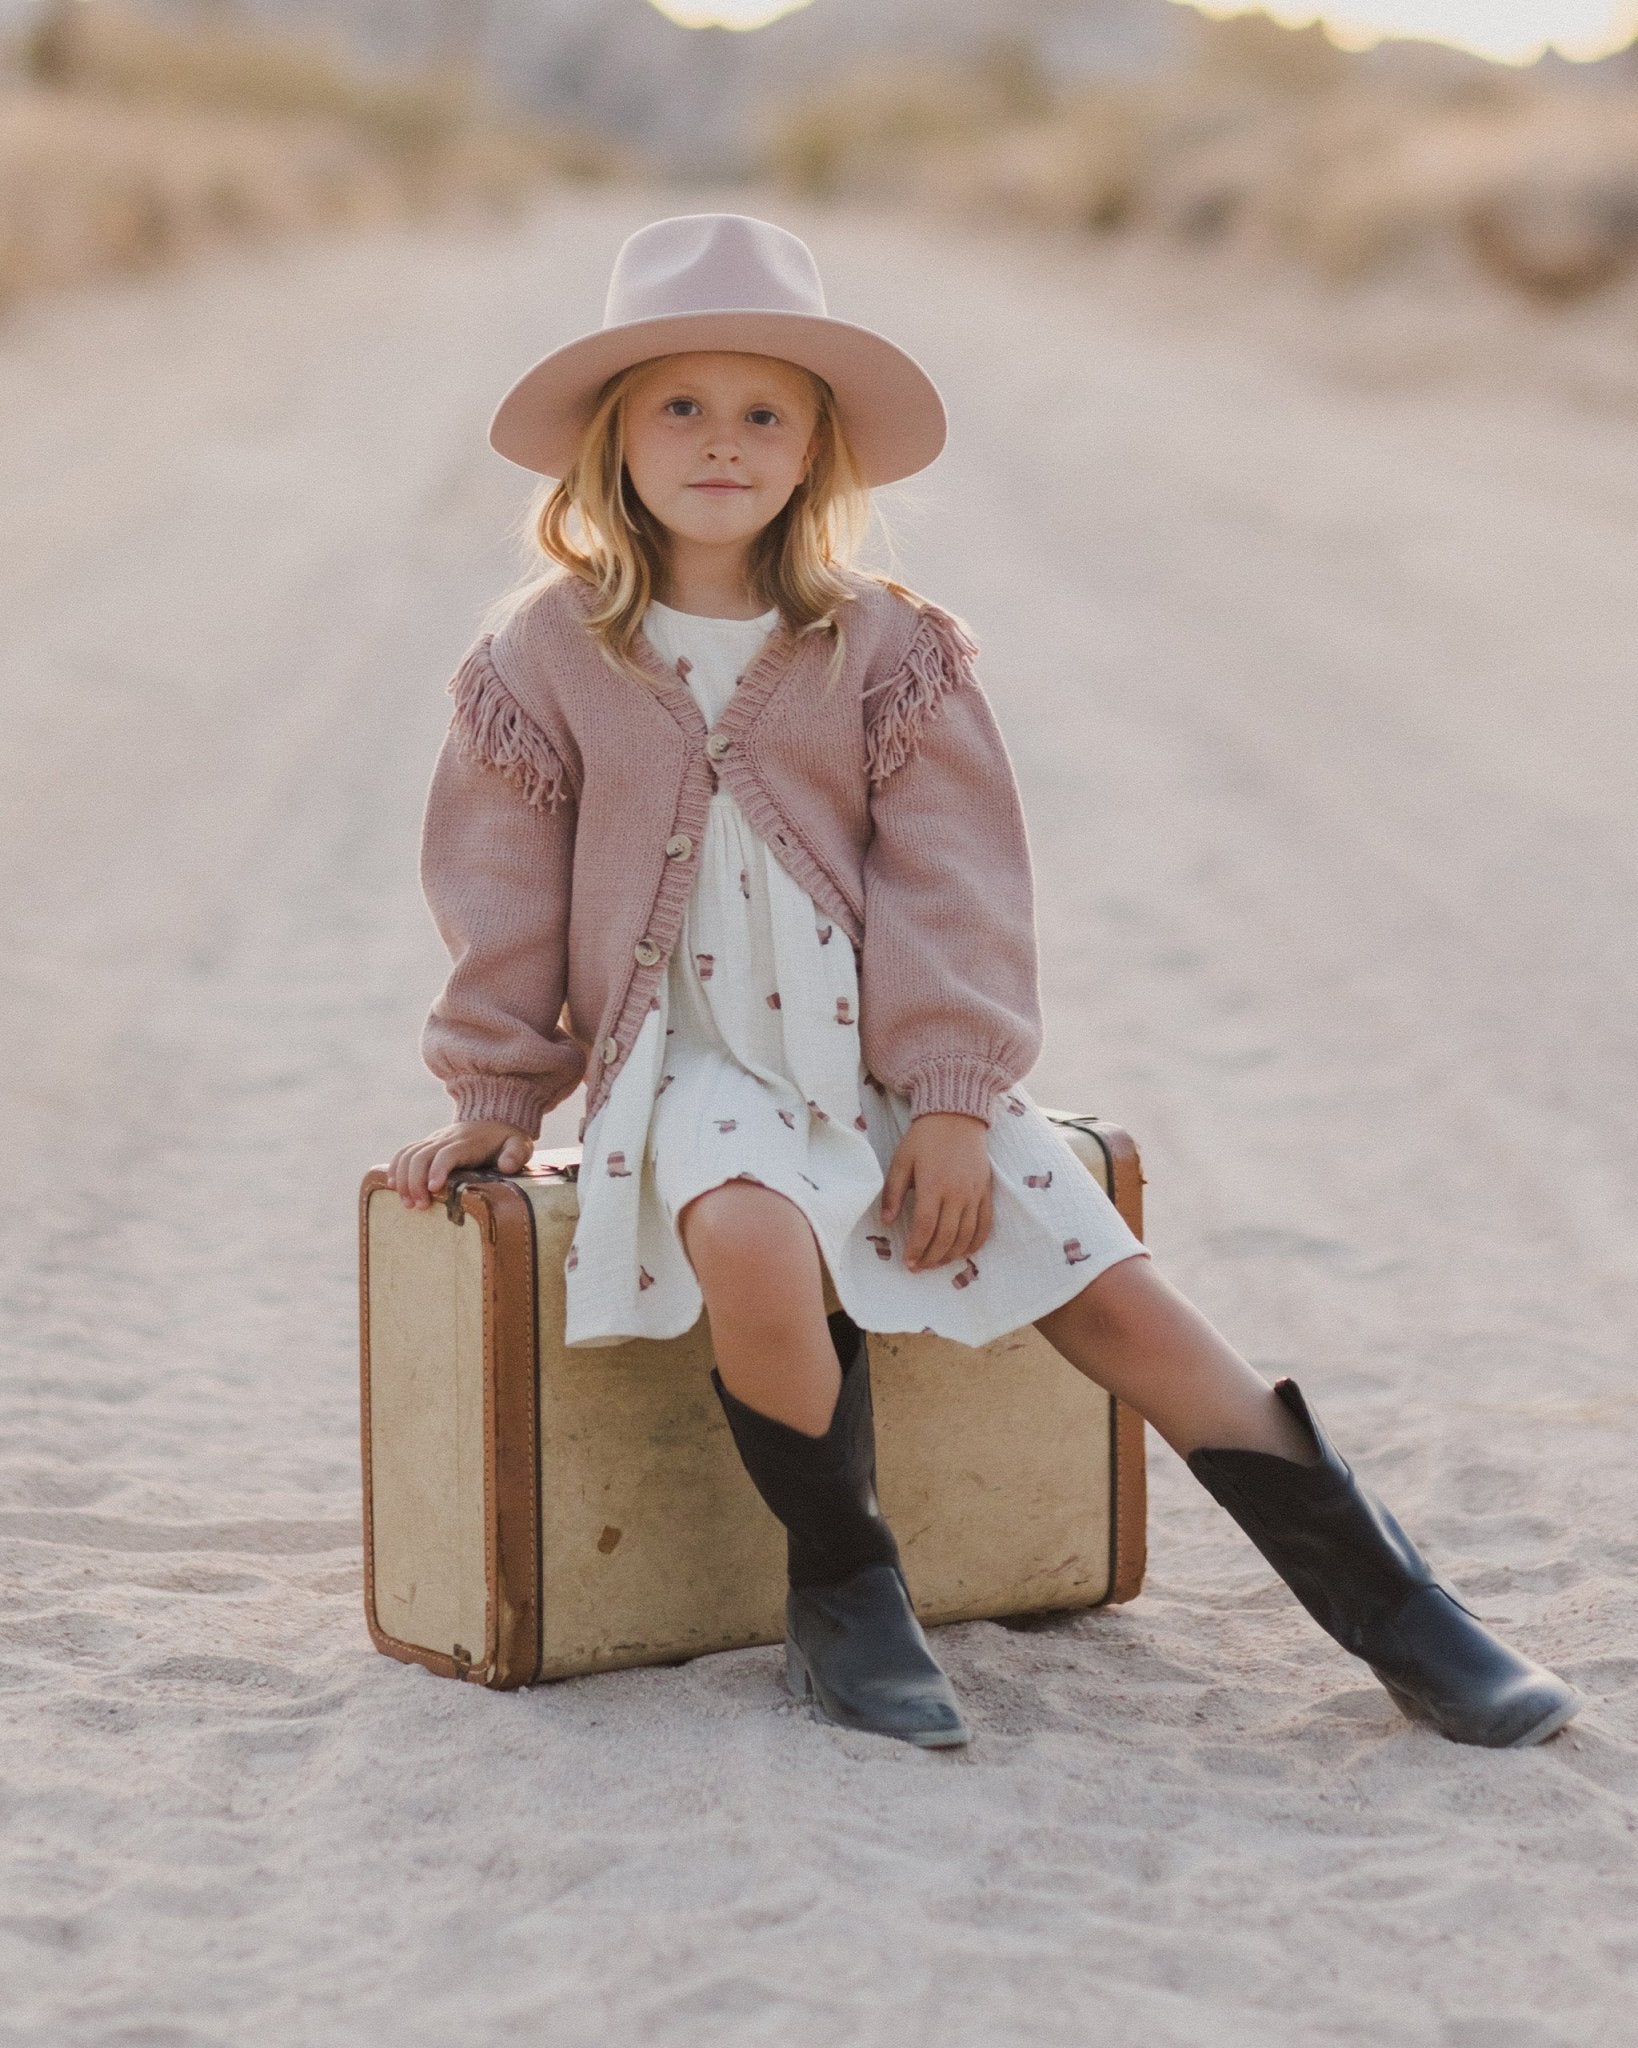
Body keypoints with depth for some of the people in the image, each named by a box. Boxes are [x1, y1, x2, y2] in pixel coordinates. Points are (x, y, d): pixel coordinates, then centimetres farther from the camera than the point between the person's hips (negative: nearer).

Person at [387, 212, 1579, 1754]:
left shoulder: (884, 649, 2)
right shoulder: (545, 658, 1)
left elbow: (949, 880, 0)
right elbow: (503, 894, 7)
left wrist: (949, 1098, -8)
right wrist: (495, 1094, 7)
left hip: (878, 1052, 2)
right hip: (687, 1062, -1)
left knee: (1110, 1290, -8)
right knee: (751, 1242, -35)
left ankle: (1385, 1602, -1)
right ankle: (841, 1587, -12)